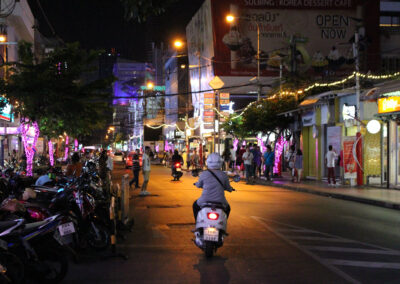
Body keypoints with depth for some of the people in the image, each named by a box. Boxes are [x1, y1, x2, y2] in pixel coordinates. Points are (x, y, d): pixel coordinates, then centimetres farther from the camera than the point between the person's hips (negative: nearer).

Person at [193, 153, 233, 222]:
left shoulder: (204, 174, -8)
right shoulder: (224, 175, -5)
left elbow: (198, 185, 8)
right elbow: (228, 187, 8)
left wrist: (196, 183, 33)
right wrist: (230, 189, 33)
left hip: (205, 201, -1)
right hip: (220, 202, 1)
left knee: (195, 205, 33)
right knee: (227, 208, 35)